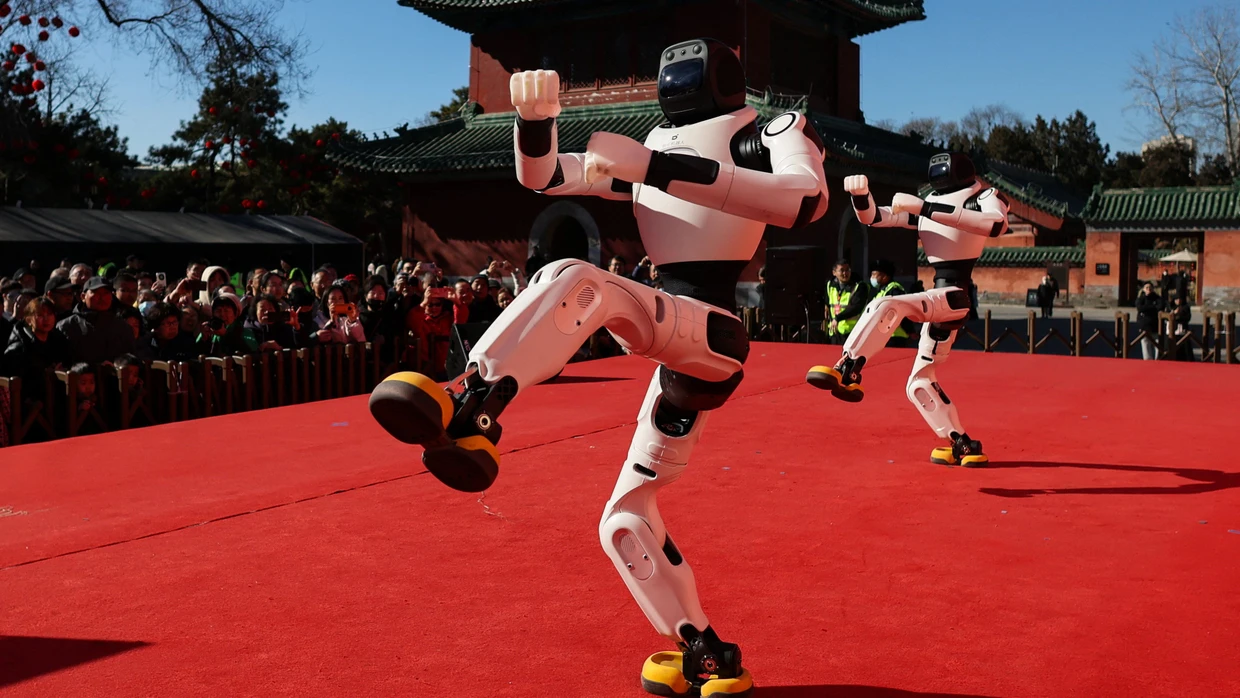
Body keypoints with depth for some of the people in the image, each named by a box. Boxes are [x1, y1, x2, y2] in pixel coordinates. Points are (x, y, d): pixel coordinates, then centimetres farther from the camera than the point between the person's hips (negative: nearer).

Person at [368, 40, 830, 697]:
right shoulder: (650, 150, 20)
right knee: (626, 520, 13)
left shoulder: (773, 133, 1)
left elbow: (807, 200, -25)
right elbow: (540, 176, 16)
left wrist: (658, 168, -32)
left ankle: (470, 411, -48)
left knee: (575, 280, -34)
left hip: (712, 334, -9)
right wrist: (535, 118, -7)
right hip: (679, 348, 9)